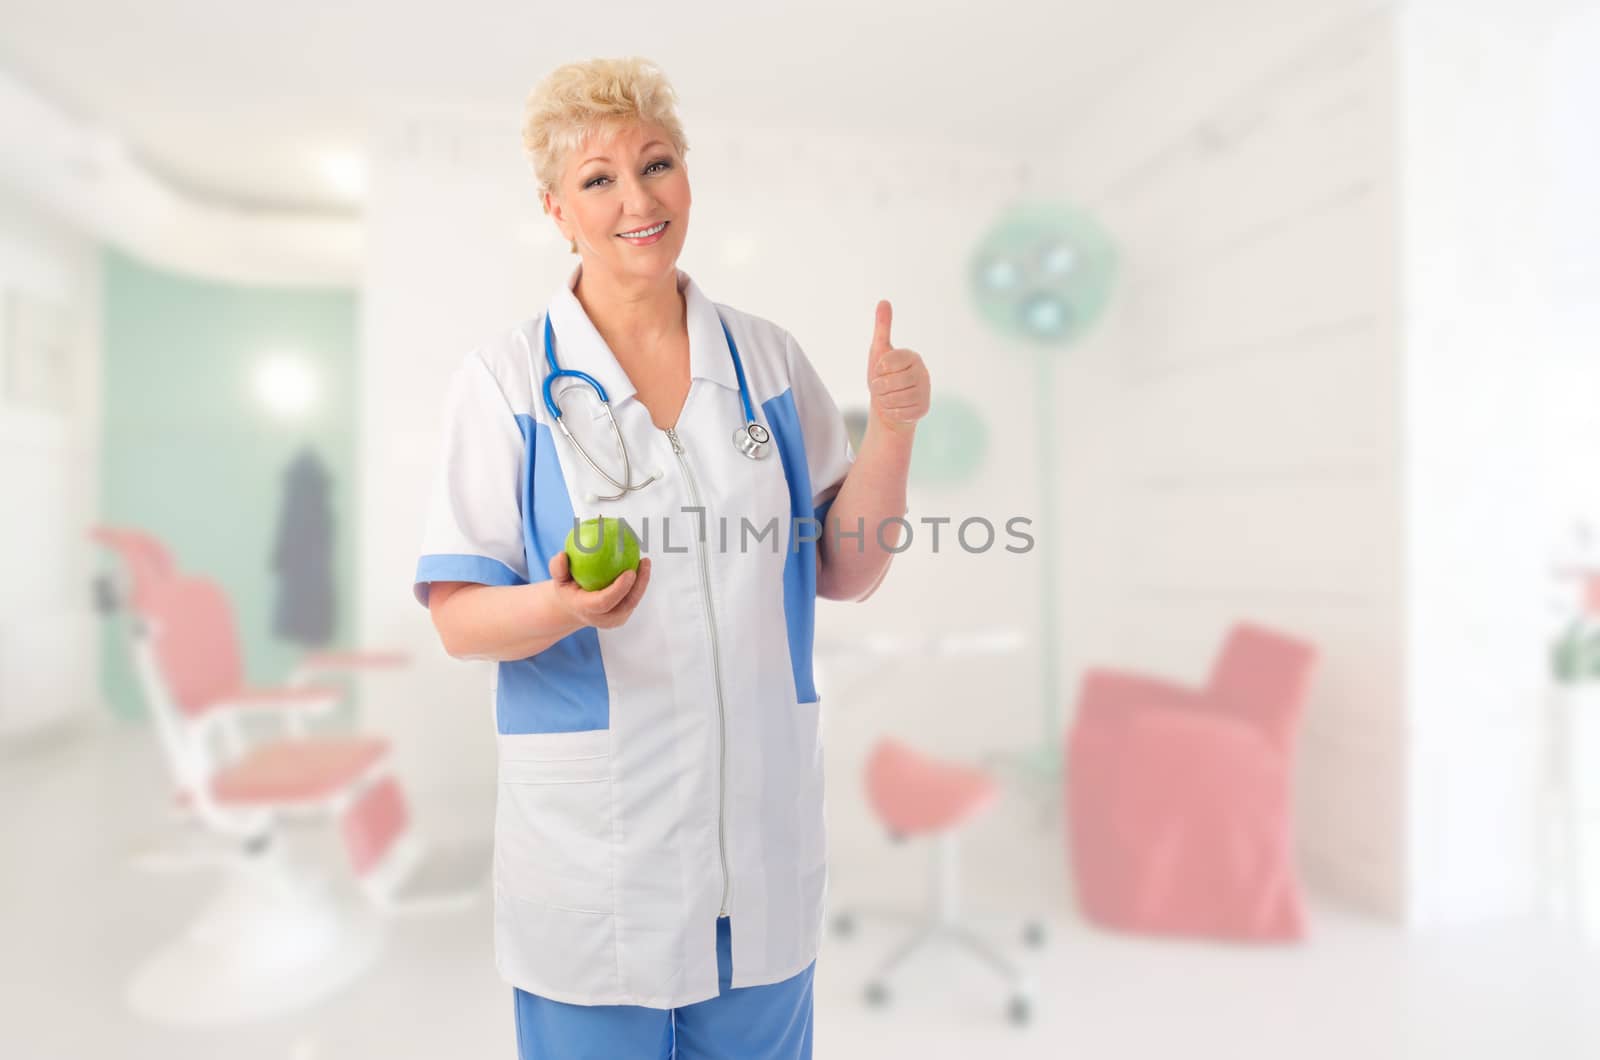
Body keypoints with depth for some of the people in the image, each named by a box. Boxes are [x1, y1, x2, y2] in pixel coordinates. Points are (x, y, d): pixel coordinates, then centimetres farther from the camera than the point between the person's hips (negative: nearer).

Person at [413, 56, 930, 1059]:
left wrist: (892, 426, -9)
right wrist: (560, 608, -27)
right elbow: (458, 619, -7)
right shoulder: (505, 380, -6)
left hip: (764, 822, 3)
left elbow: (845, 571, 4)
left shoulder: (769, 357, 2)